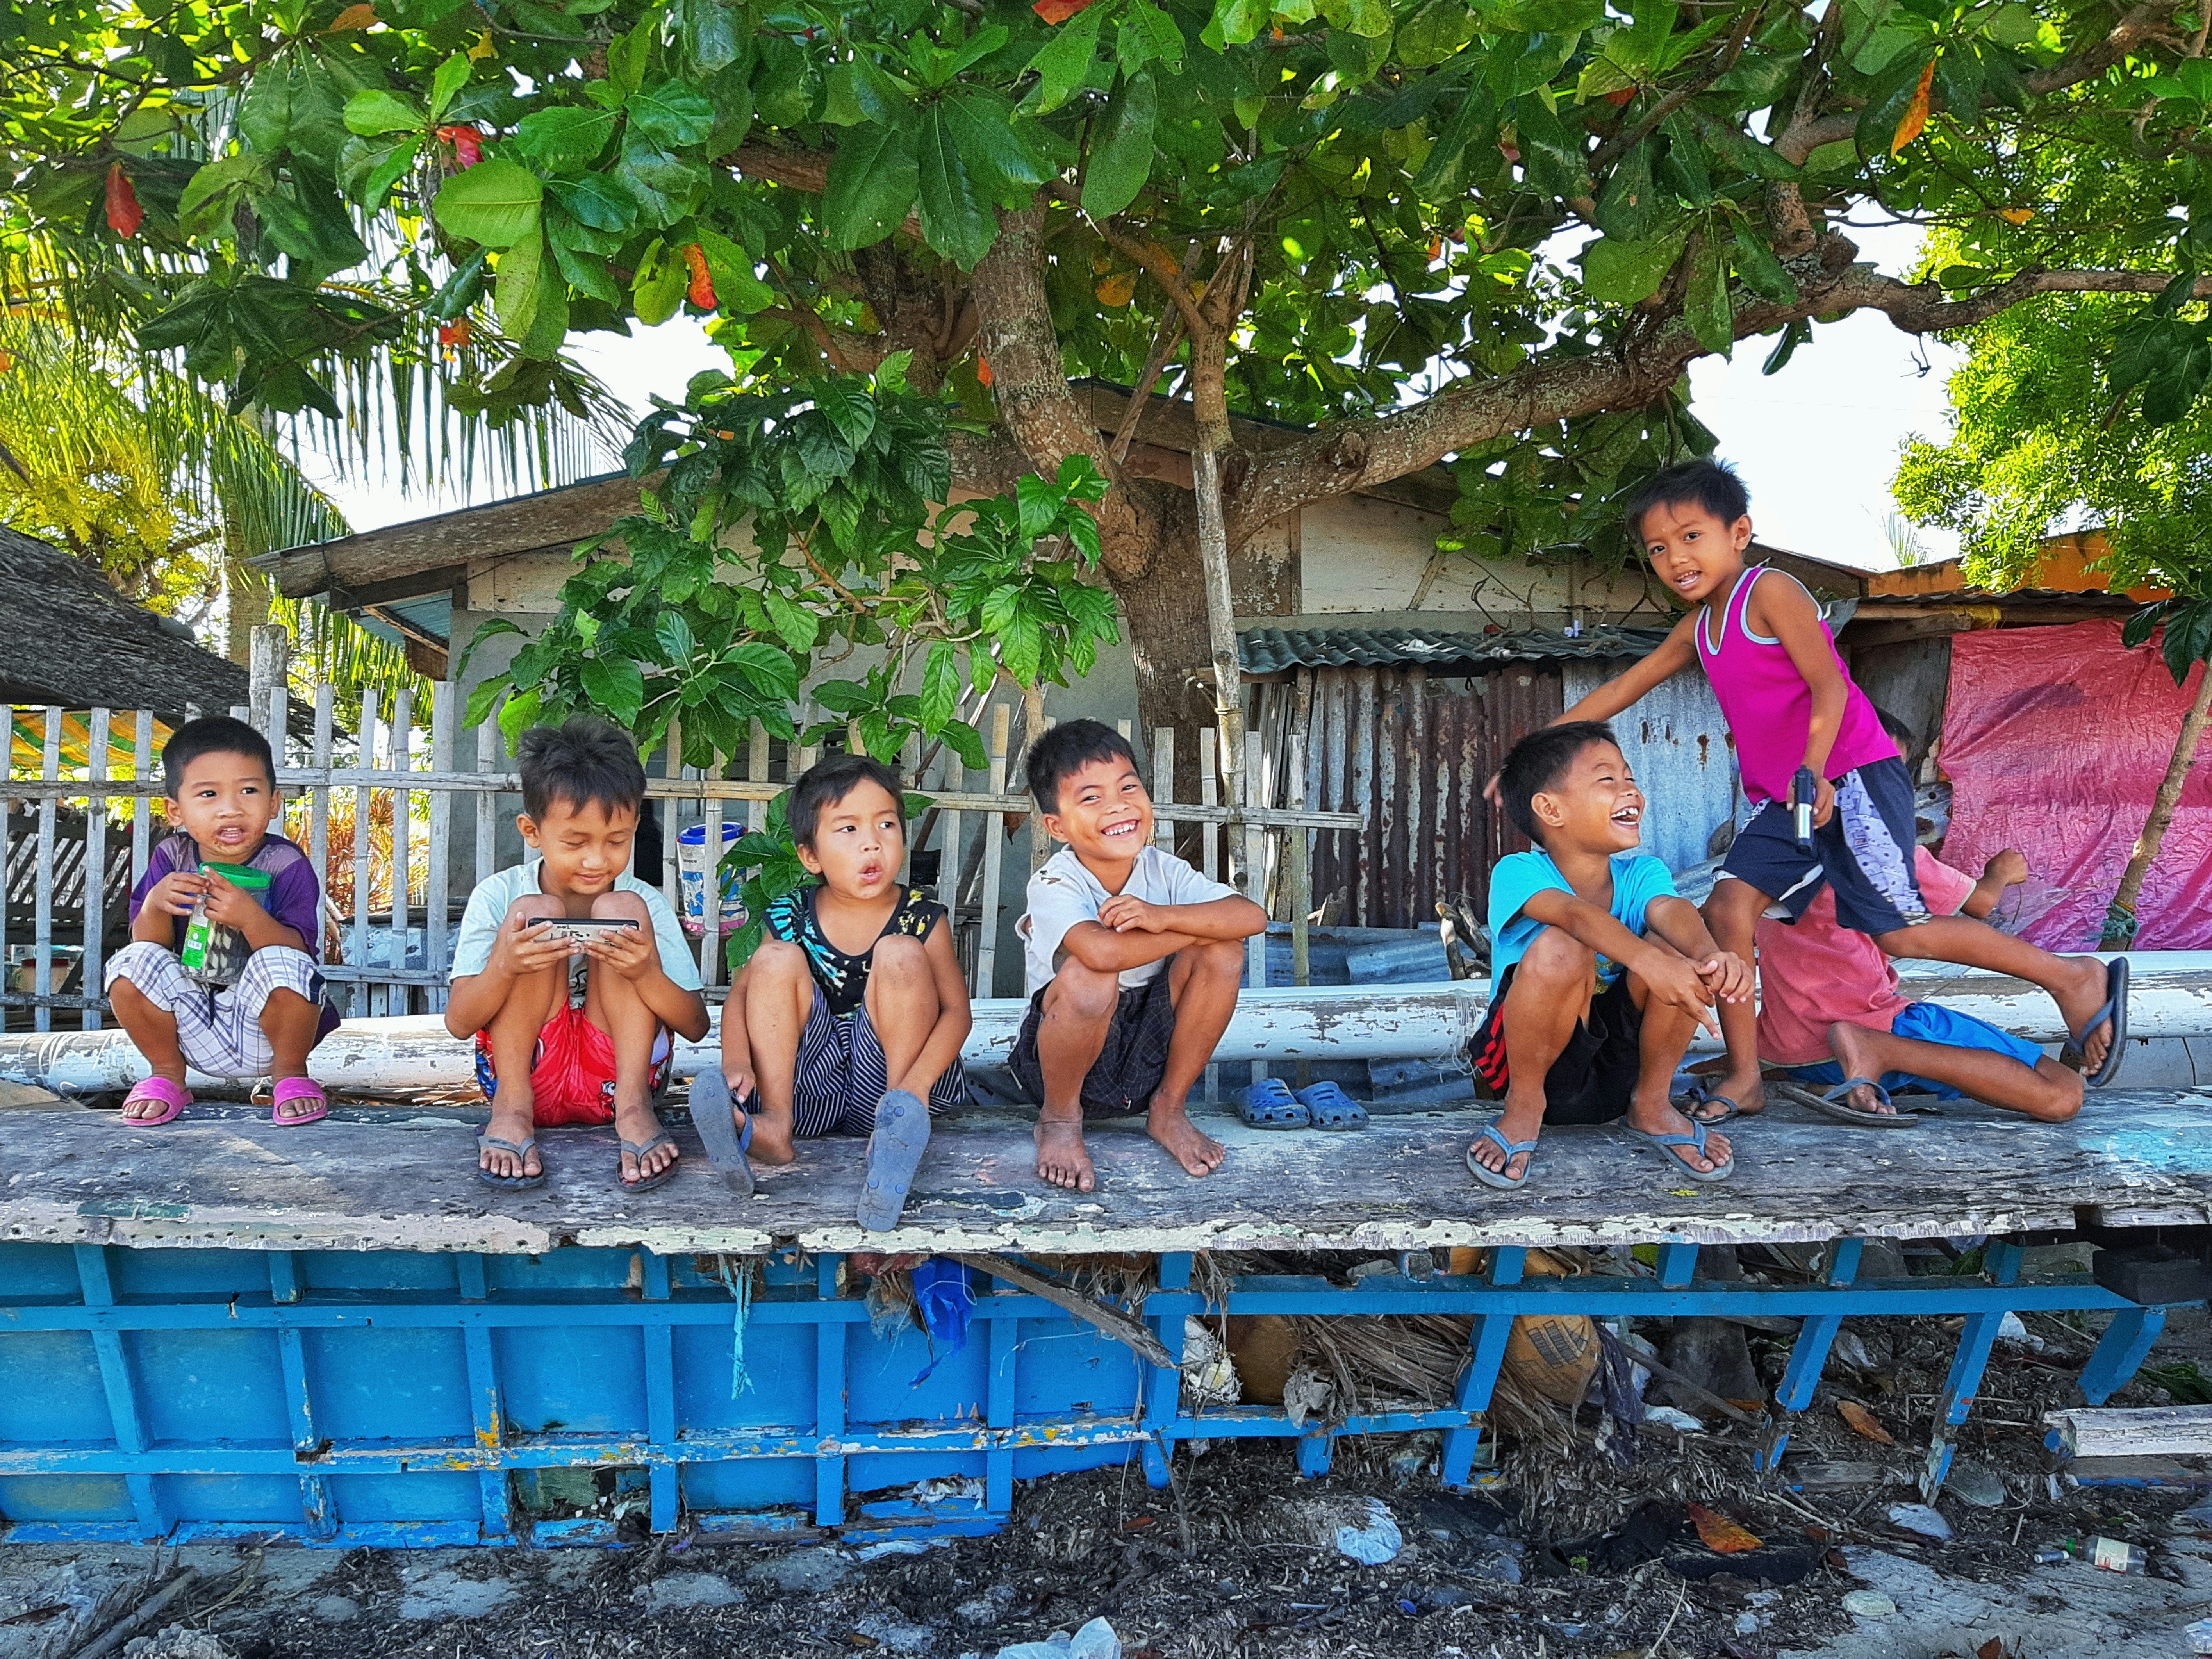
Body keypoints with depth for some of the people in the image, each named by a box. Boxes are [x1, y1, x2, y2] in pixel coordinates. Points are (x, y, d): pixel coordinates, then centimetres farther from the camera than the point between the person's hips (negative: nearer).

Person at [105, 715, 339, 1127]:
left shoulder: (286, 865, -13)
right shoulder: (171, 859, -2)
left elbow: (298, 951, -21)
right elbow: (147, 943, -3)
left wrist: (250, 918, -39)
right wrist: (155, 905, -24)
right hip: (195, 1032, 4)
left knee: (286, 965, -32)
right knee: (131, 963, -19)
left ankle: (290, 1073, -4)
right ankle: (167, 1075, 6)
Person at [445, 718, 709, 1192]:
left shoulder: (646, 906, -3)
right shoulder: (499, 897, -4)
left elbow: (695, 1027, -8)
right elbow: (459, 1024, -10)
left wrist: (648, 975, -29)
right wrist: (503, 967, -31)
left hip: (612, 1076, 0)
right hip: (525, 1074, 0)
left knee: (623, 908, -16)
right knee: (537, 911, -17)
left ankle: (633, 1106, -20)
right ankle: (511, 1108, -16)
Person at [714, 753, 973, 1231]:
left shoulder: (922, 918, -5)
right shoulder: (791, 919, -1)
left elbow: (957, 1011, -13)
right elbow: (742, 994, -6)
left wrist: (916, 1084, -32)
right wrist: (736, 1062, -29)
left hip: (887, 1076, -2)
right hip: (812, 1087, 2)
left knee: (900, 954, -21)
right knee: (777, 959, -16)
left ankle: (900, 1107, -27)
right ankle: (775, 1123, -26)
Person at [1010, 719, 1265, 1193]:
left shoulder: (1163, 871, -6)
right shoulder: (1054, 884, -22)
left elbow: (1253, 917, -19)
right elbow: (1103, 951, -43)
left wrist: (1161, 916, -34)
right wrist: (1197, 927, -26)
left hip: (1151, 1046, 5)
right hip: (1067, 1052, -4)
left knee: (1223, 952, -17)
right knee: (1089, 975, -36)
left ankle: (1169, 1109, 0)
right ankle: (1060, 1120, -8)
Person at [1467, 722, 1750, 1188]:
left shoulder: (1641, 874, -5)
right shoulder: (1517, 873, -17)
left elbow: (1670, 910, -29)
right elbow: (1575, 912, -39)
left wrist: (1712, 956, -52)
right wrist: (1646, 960, -57)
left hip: (1621, 1062, 4)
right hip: (1538, 1060, -4)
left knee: (1678, 945, -22)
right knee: (1560, 950, -34)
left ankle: (1651, 1104, 0)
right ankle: (1524, 1106, -8)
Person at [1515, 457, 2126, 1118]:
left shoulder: (1769, 591, -9)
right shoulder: (1697, 629, 14)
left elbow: (1828, 684, -19)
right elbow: (1621, 690, 18)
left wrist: (1814, 769, -35)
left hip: (1853, 779, -7)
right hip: (1780, 801, 7)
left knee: (1901, 933, -9)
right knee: (1728, 904, -12)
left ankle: (2076, 978, 9)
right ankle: (1743, 1077, -6)